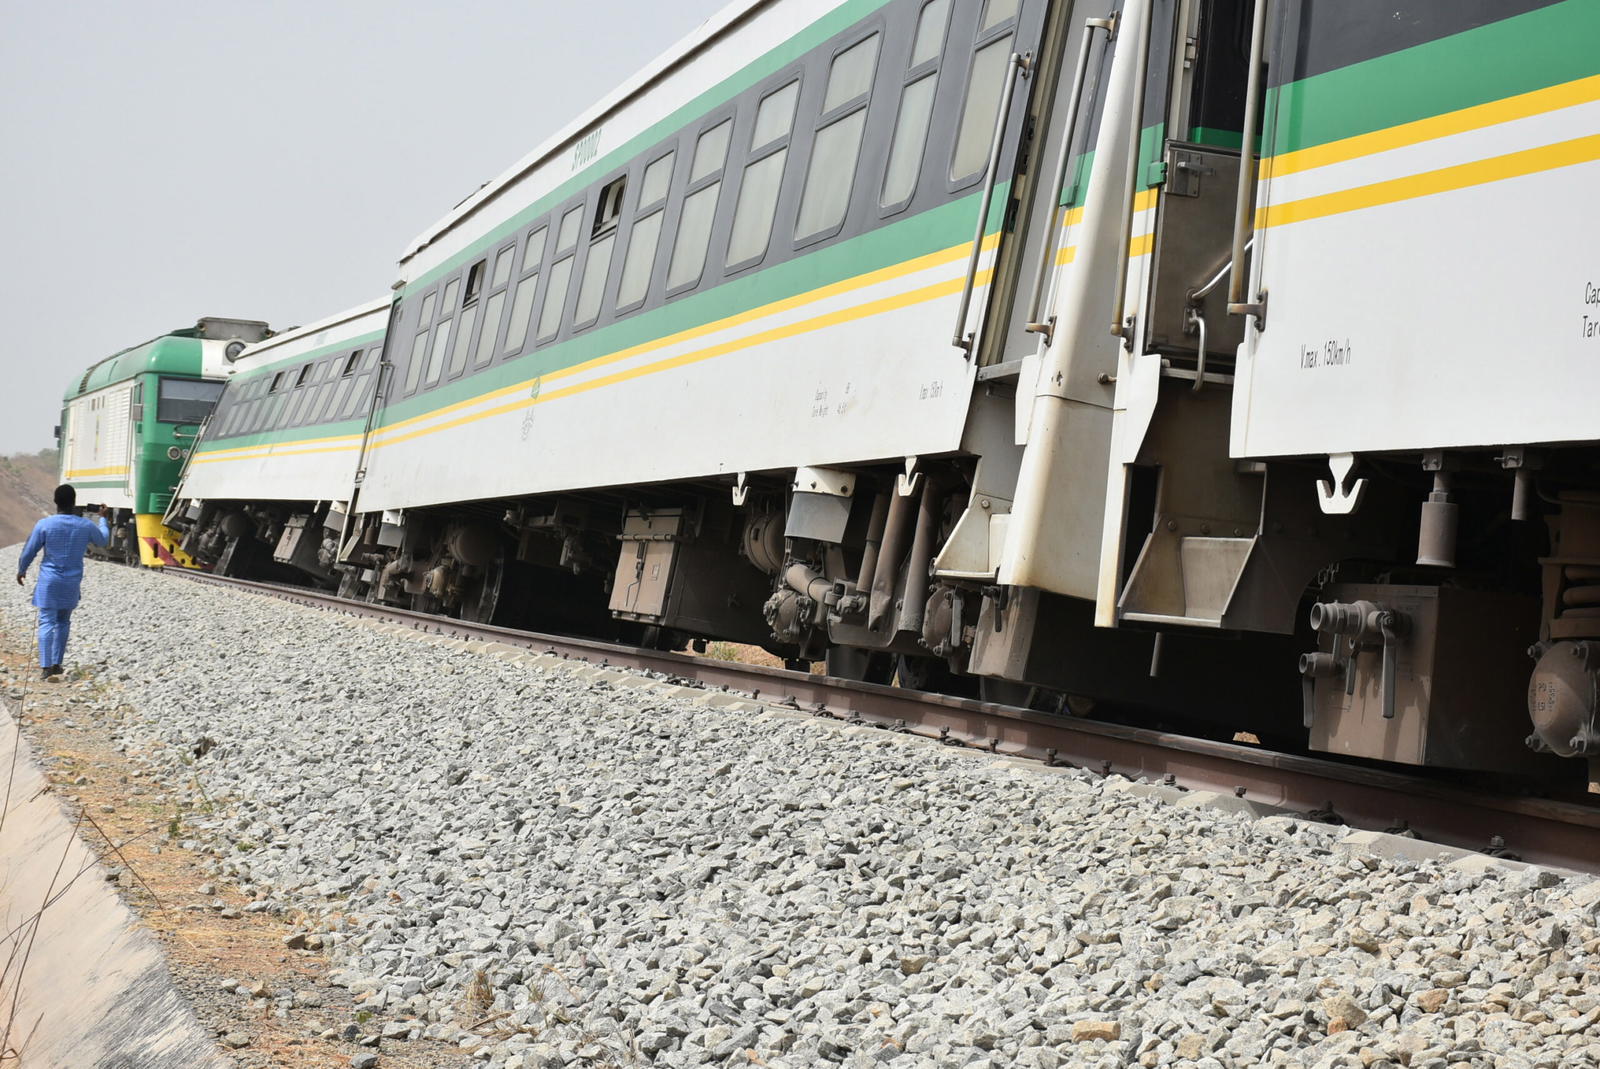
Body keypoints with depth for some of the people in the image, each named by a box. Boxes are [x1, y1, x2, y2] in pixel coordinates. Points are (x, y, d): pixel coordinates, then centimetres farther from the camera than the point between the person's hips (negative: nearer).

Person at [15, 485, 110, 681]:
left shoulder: (44, 524, -11)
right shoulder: (86, 526, -4)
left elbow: (29, 552, -3)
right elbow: (103, 540, 18)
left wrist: (21, 570, 16)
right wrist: (102, 519, 36)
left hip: (49, 581, -2)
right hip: (72, 583, 2)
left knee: (47, 623, -2)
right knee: (63, 622, 17)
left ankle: (46, 667, -10)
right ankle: (56, 663, 18)